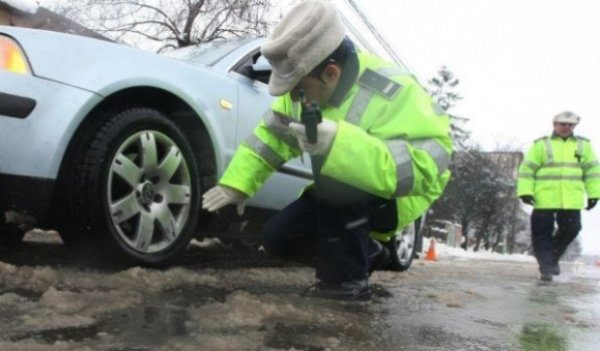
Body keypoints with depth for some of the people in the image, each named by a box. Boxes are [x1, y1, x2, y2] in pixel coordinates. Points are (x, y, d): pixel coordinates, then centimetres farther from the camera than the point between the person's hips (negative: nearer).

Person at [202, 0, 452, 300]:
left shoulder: (391, 95, -32)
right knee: (276, 239, 0)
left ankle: (348, 280, -18)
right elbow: (269, 138, -1)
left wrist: (339, 144, -51)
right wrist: (235, 184, -13)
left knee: (333, 171, -35)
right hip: (341, 196, 8)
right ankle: (363, 251, 18)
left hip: (395, 197, -7)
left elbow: (426, 166, -42)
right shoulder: (308, 88, -9)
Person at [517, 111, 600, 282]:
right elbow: (527, 169, 0)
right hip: (544, 200, -2)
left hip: (571, 201, 3)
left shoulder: (583, 145, 13)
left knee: (570, 230, 5)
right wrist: (525, 191, -9)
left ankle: (553, 258, 29)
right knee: (543, 233, -3)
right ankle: (546, 267, 5)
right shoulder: (541, 145, 4)